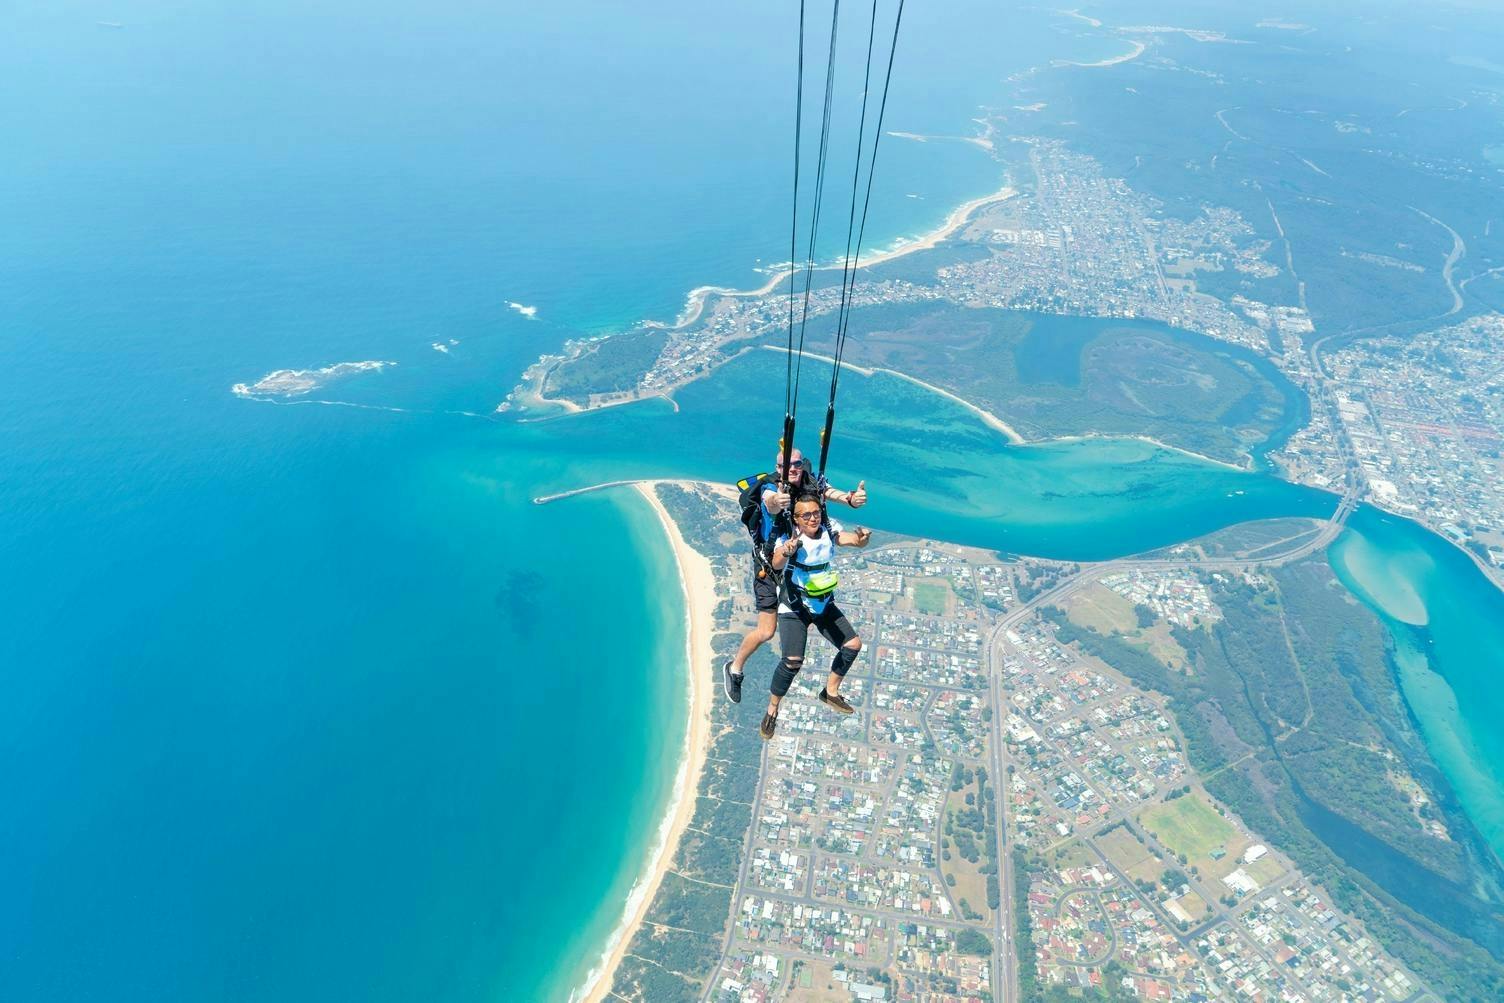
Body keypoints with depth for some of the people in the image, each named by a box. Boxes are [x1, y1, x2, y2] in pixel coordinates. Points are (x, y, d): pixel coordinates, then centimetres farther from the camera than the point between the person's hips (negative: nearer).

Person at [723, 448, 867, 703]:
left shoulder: (813, 484, -16)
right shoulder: (771, 490, -28)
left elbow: (832, 493, -35)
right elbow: (771, 503, -51)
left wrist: (852, 498, -58)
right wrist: (775, 502, -75)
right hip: (770, 563, -5)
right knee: (766, 632, -4)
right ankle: (734, 667, 23)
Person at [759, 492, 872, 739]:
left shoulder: (828, 533, -11)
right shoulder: (788, 539, -23)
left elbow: (855, 540, -25)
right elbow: (776, 565, -41)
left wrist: (863, 538, -49)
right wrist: (786, 552, -64)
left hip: (824, 605, 6)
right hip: (794, 609, -5)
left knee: (853, 645, 7)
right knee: (793, 661, -20)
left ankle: (831, 693, 29)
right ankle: (771, 711, 2)